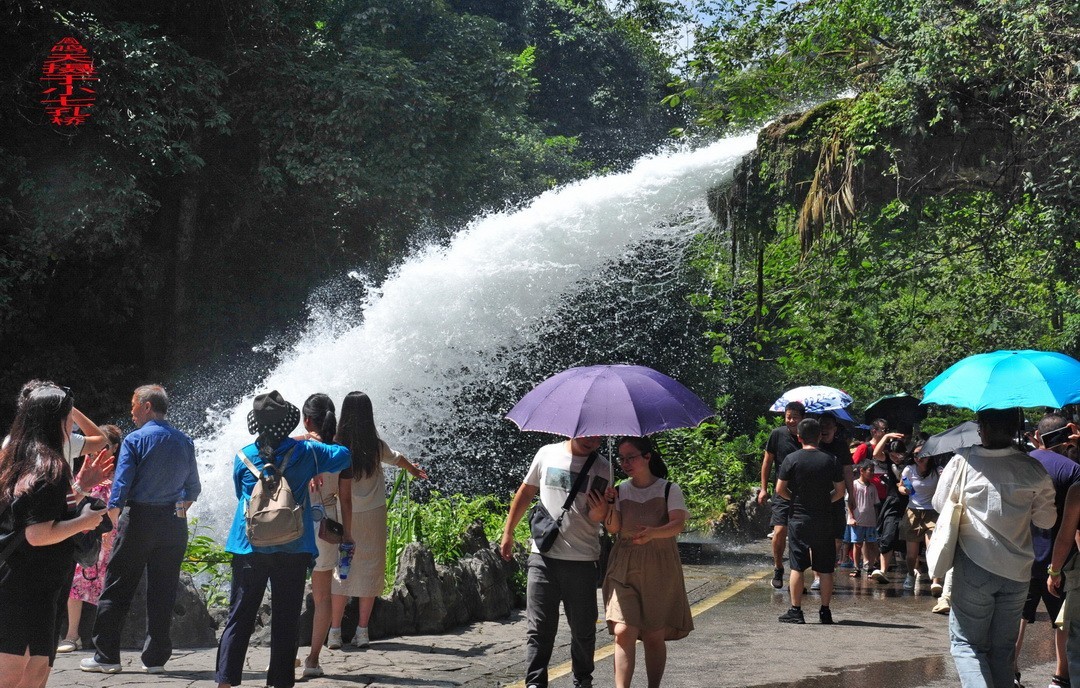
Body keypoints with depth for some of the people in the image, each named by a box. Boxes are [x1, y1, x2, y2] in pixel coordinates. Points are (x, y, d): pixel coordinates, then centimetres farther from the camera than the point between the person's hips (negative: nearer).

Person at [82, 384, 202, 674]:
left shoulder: (134, 440, -6)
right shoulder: (185, 442, 8)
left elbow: (120, 486, -11)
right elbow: (193, 489, 11)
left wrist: (112, 524, -6)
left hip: (138, 520, -4)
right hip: (174, 526, 4)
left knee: (117, 589, 5)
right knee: (163, 592, 8)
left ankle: (106, 656, 6)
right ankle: (155, 658, 10)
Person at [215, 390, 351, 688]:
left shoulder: (243, 457, 1)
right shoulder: (305, 451, -3)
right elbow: (343, 456, 7)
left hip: (250, 548, 1)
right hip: (293, 551, -1)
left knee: (239, 618, 6)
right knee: (286, 619, 6)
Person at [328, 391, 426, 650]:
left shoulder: (339, 447, -11)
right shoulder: (376, 446, -4)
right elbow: (397, 458, 18)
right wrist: (415, 469, 38)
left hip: (346, 516, 0)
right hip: (373, 515, 0)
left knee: (342, 571, 9)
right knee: (370, 571, 9)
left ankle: (335, 631, 9)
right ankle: (362, 631, 10)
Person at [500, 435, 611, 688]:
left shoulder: (601, 468, 1)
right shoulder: (548, 454, 3)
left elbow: (597, 518, 0)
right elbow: (525, 493, 13)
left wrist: (600, 512, -24)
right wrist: (507, 532, 13)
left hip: (582, 560, 0)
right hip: (543, 556, 0)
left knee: (583, 629, 8)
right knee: (538, 627, -2)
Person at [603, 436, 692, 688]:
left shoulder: (669, 490, 0)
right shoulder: (621, 491, 9)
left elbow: (677, 524, -15)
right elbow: (613, 528, 1)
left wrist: (653, 533, -34)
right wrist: (609, 505, -16)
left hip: (659, 571, -1)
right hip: (624, 569, 1)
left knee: (654, 636, 4)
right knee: (624, 632, -13)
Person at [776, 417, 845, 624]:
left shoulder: (792, 459, -5)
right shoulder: (830, 460, -1)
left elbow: (780, 489, -4)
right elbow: (840, 491, 3)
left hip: (798, 519, -1)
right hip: (824, 521, 1)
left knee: (797, 567, 2)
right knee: (825, 568, 7)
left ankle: (795, 611, 2)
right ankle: (825, 611, 11)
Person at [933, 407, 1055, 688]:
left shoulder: (962, 463, -11)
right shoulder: (1033, 468, -4)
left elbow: (940, 504, 3)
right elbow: (1047, 520, 6)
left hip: (973, 569, -3)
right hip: (1018, 572, 3)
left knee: (966, 644, 5)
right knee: (1002, 649, 14)